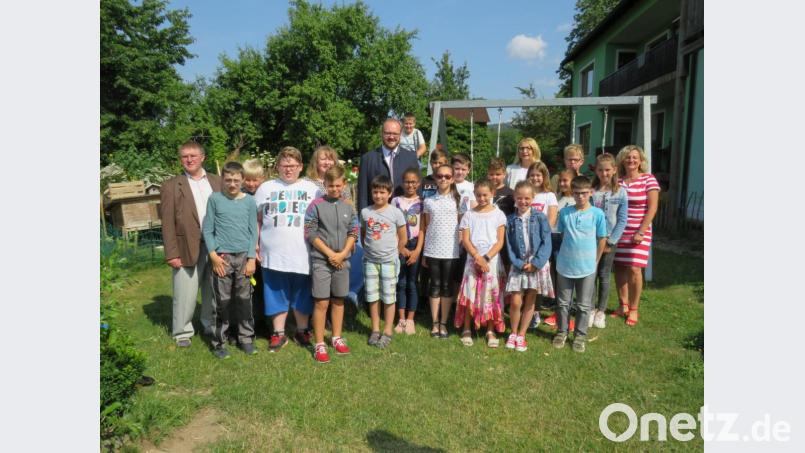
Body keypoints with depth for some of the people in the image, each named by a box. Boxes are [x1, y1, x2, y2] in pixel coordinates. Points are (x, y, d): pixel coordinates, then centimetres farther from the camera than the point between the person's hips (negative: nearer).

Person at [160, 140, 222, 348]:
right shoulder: (171, 186, 1)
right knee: (185, 294, 5)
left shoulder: (217, 181, 9)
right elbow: (168, 223, -3)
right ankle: (182, 331, 22)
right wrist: (171, 253, -9)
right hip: (188, 248, -3)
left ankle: (211, 324, 31)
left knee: (214, 291, 14)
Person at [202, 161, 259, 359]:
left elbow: (253, 231, 5)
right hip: (222, 256, -1)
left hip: (244, 256, 1)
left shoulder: (249, 201, 4)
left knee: (244, 300, 7)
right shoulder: (215, 199, 1)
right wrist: (213, 255, -7)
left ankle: (246, 338, 20)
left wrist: (251, 258, -2)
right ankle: (219, 342, 14)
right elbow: (207, 229, 2)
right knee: (222, 301, 2)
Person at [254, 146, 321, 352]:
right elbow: (256, 220, 10)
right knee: (276, 294, 8)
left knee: (302, 295, 10)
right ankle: (278, 333, 21)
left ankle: (302, 331, 26)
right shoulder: (266, 188, 8)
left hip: (303, 255, 0)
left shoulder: (312, 189, 7)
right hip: (273, 255, 1)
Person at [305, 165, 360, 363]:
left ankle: (337, 338, 28)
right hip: (321, 260, -4)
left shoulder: (348, 207, 6)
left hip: (342, 260, 4)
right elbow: (310, 233, -9)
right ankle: (319, 344, 7)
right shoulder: (316, 205, -6)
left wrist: (343, 253, -7)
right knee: (321, 302, -3)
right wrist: (330, 253, -12)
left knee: (339, 300, 13)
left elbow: (353, 233, 7)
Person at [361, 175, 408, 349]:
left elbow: (403, 238, 1)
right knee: (372, 296, 10)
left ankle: (387, 332, 16)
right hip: (370, 261, 3)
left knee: (388, 297, 5)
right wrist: (369, 249, 6)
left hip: (389, 261, -2)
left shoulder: (395, 213, -6)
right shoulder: (365, 212, 0)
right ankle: (375, 330, 23)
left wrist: (393, 254, 5)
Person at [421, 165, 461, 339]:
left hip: (451, 251, -1)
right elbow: (426, 228, 8)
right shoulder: (429, 201, 6)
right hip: (432, 251, 1)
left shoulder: (457, 200, 3)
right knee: (435, 285, 6)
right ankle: (435, 323, 14)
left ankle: (444, 323, 14)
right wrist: (423, 253, 7)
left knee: (447, 286, 4)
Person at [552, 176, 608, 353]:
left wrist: (594, 262, 4)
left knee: (583, 305, 11)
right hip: (564, 265, 1)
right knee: (563, 302, 13)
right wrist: (568, 252, 8)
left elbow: (602, 239, 1)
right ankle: (562, 331, 29)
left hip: (587, 267, -1)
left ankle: (581, 335, 25)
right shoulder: (564, 212, -3)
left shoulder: (598, 214, -8)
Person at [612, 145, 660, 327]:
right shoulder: (617, 181, 5)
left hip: (638, 231, -3)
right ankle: (623, 306, 22)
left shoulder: (648, 179, -3)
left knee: (634, 269, -8)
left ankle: (633, 310, 9)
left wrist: (641, 232, -11)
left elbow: (652, 208, -6)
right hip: (618, 231, 3)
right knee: (619, 267, 7)